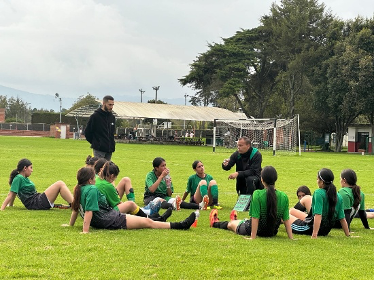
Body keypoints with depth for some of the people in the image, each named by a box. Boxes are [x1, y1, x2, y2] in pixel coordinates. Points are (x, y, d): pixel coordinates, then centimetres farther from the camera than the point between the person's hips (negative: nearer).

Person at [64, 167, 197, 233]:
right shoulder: (92, 189, -21)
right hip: (110, 221, -11)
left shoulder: (79, 189, 7)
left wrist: (70, 224, 26)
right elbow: (89, 211, -27)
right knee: (147, 222, -5)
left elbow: (75, 209, 15)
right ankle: (179, 225, 0)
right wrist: (85, 231, -31)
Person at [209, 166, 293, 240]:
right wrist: (291, 238, -7)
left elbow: (255, 218, -24)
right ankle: (235, 221, 71)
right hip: (272, 232, 4)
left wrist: (253, 237, -21)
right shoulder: (284, 197, -14)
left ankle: (215, 223, 60)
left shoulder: (257, 194, -25)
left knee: (231, 224, 30)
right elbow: (286, 220, -13)